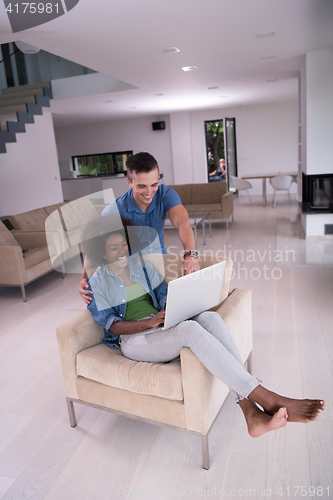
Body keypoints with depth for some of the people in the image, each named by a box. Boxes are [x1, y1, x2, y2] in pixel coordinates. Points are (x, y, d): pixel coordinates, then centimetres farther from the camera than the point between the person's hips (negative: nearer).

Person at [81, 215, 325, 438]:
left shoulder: (143, 266, 14)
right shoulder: (97, 284, 1)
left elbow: (165, 296, 13)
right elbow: (111, 326, -6)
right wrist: (149, 322, -22)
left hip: (163, 327, 5)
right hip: (135, 341, -5)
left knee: (211, 317, -28)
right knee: (190, 330, -36)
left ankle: (252, 413, -35)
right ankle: (268, 399, -39)